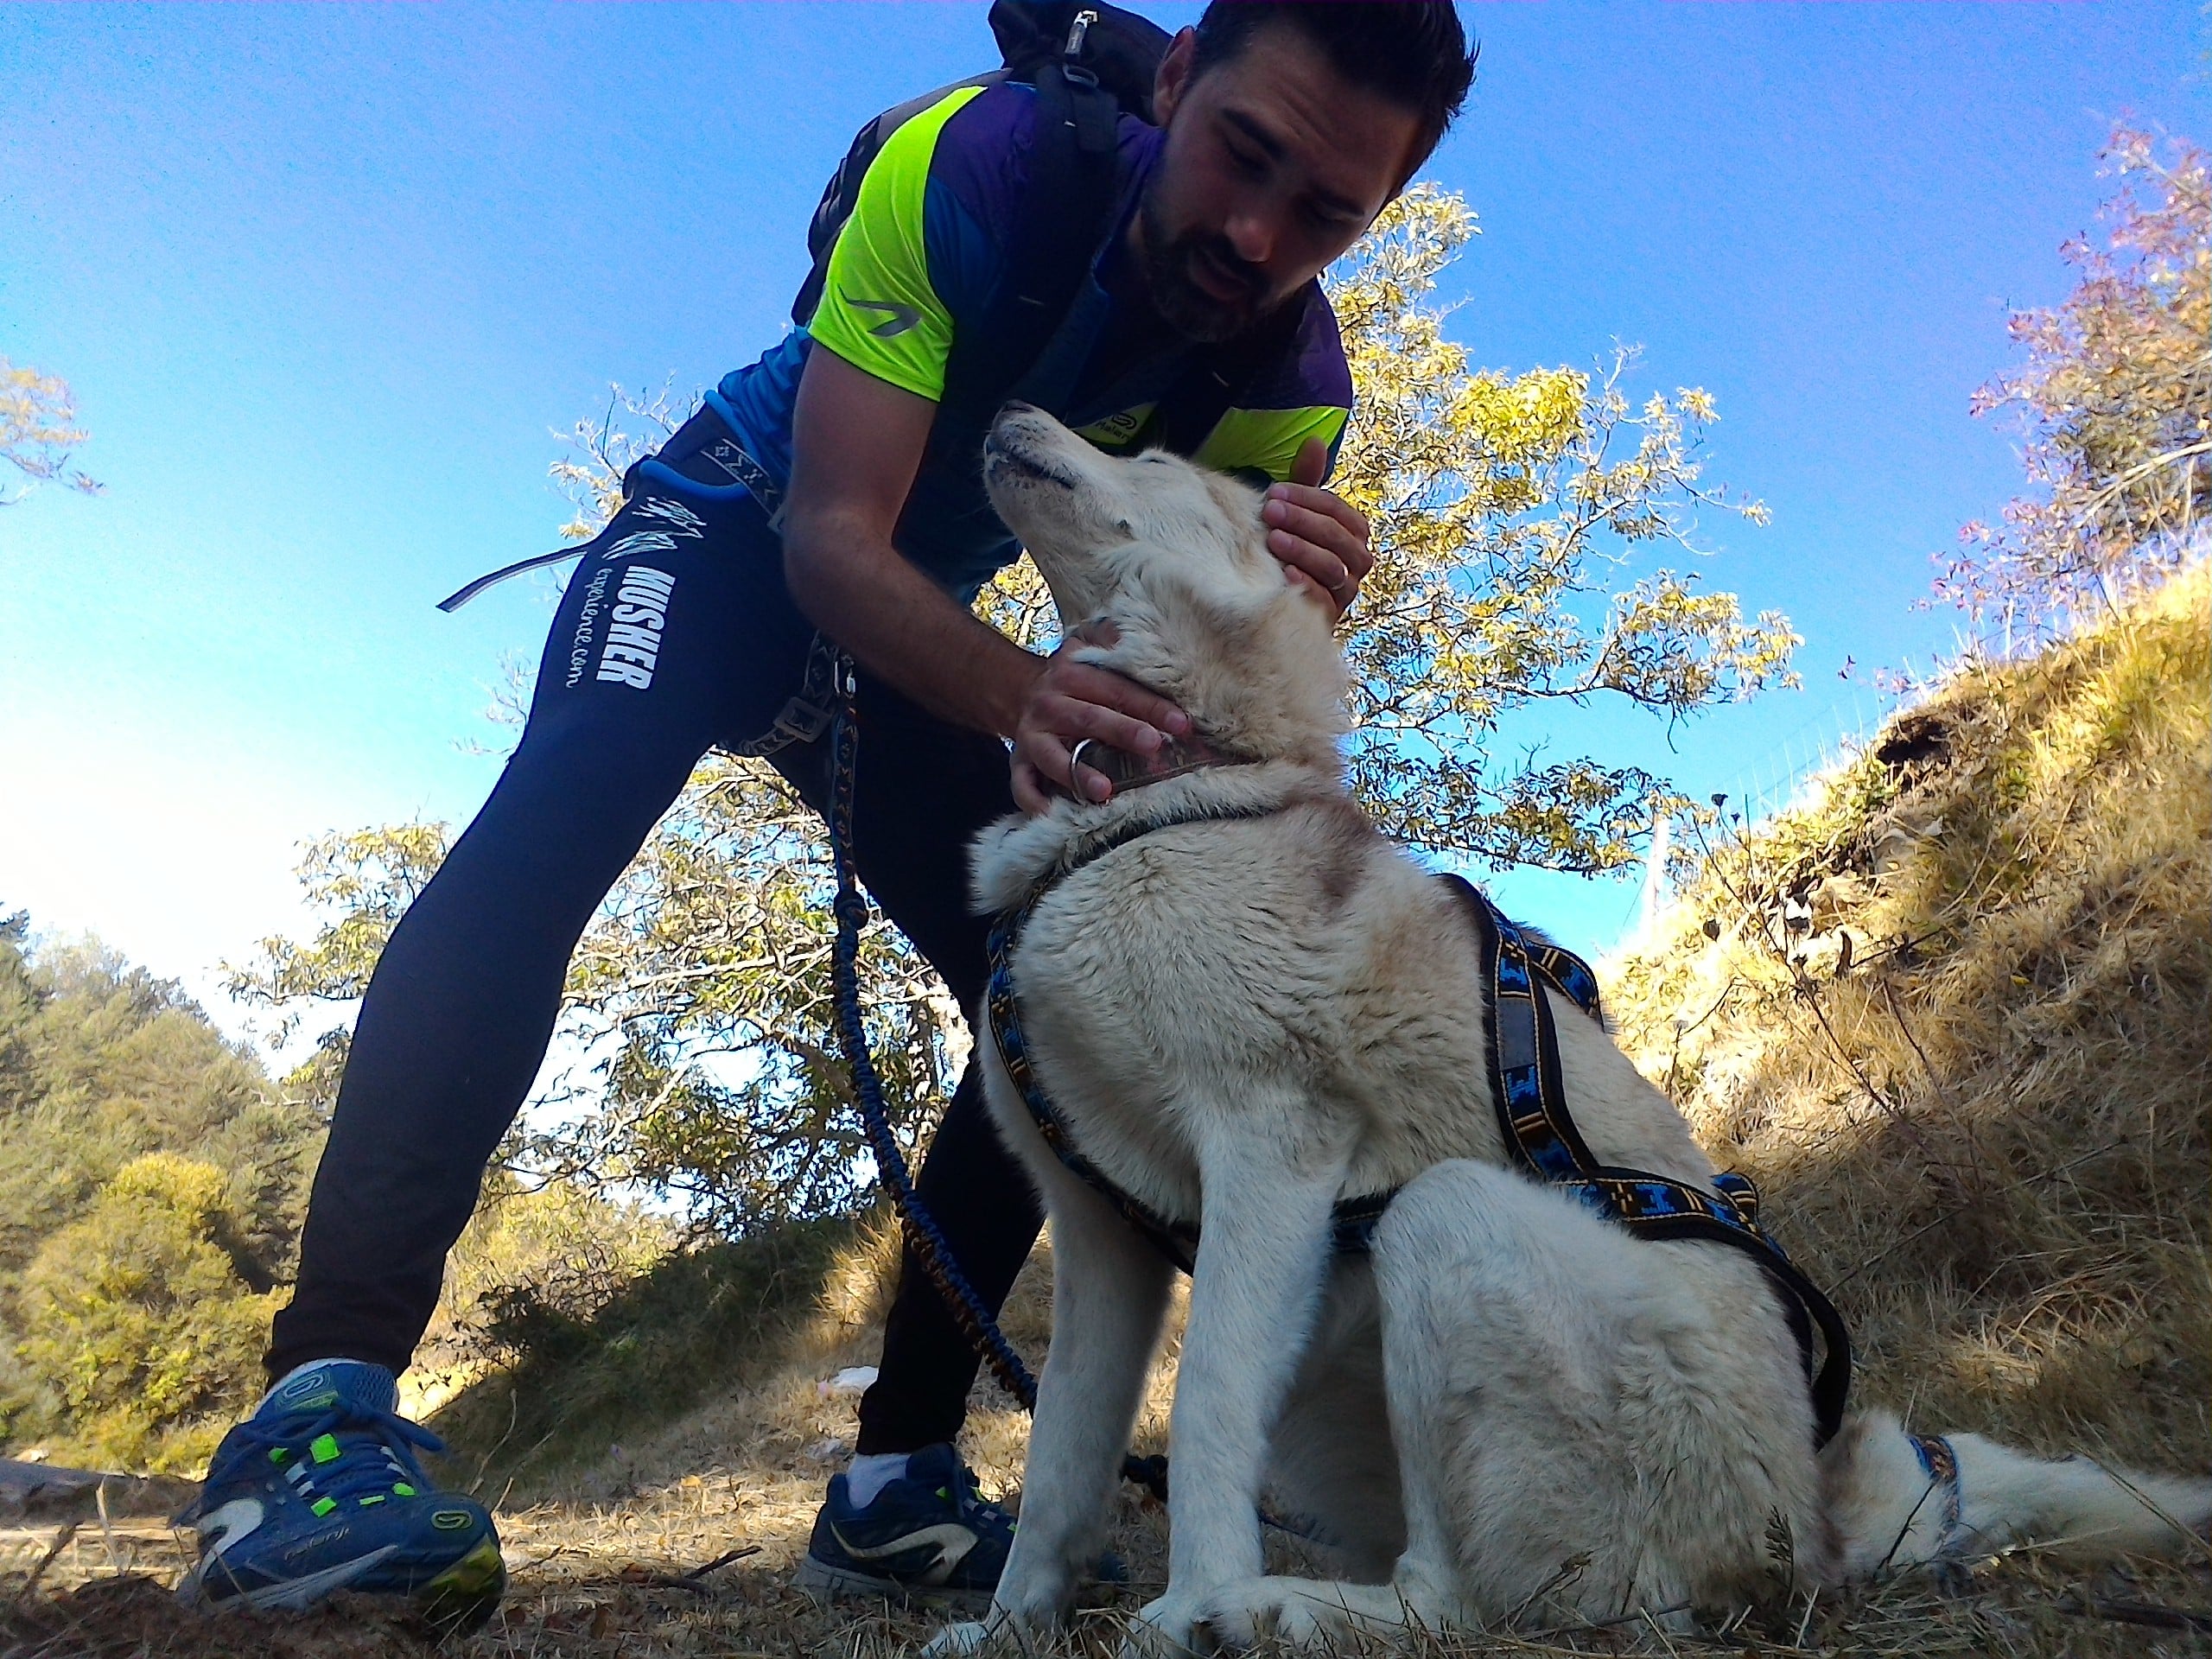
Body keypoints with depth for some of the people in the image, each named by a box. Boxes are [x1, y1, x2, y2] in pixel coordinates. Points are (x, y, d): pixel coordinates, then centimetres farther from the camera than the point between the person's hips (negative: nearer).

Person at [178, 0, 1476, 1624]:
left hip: (909, 623, 4)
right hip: (738, 530, -3)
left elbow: (1194, 691, -17)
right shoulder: (972, 161, -27)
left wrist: (1294, 600, -40)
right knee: (567, 801, -36)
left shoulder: (1297, 390, -17)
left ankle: (897, 1479, -1)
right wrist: (1020, 692, -51)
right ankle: (326, 1396, -33)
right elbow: (833, 534, -32)